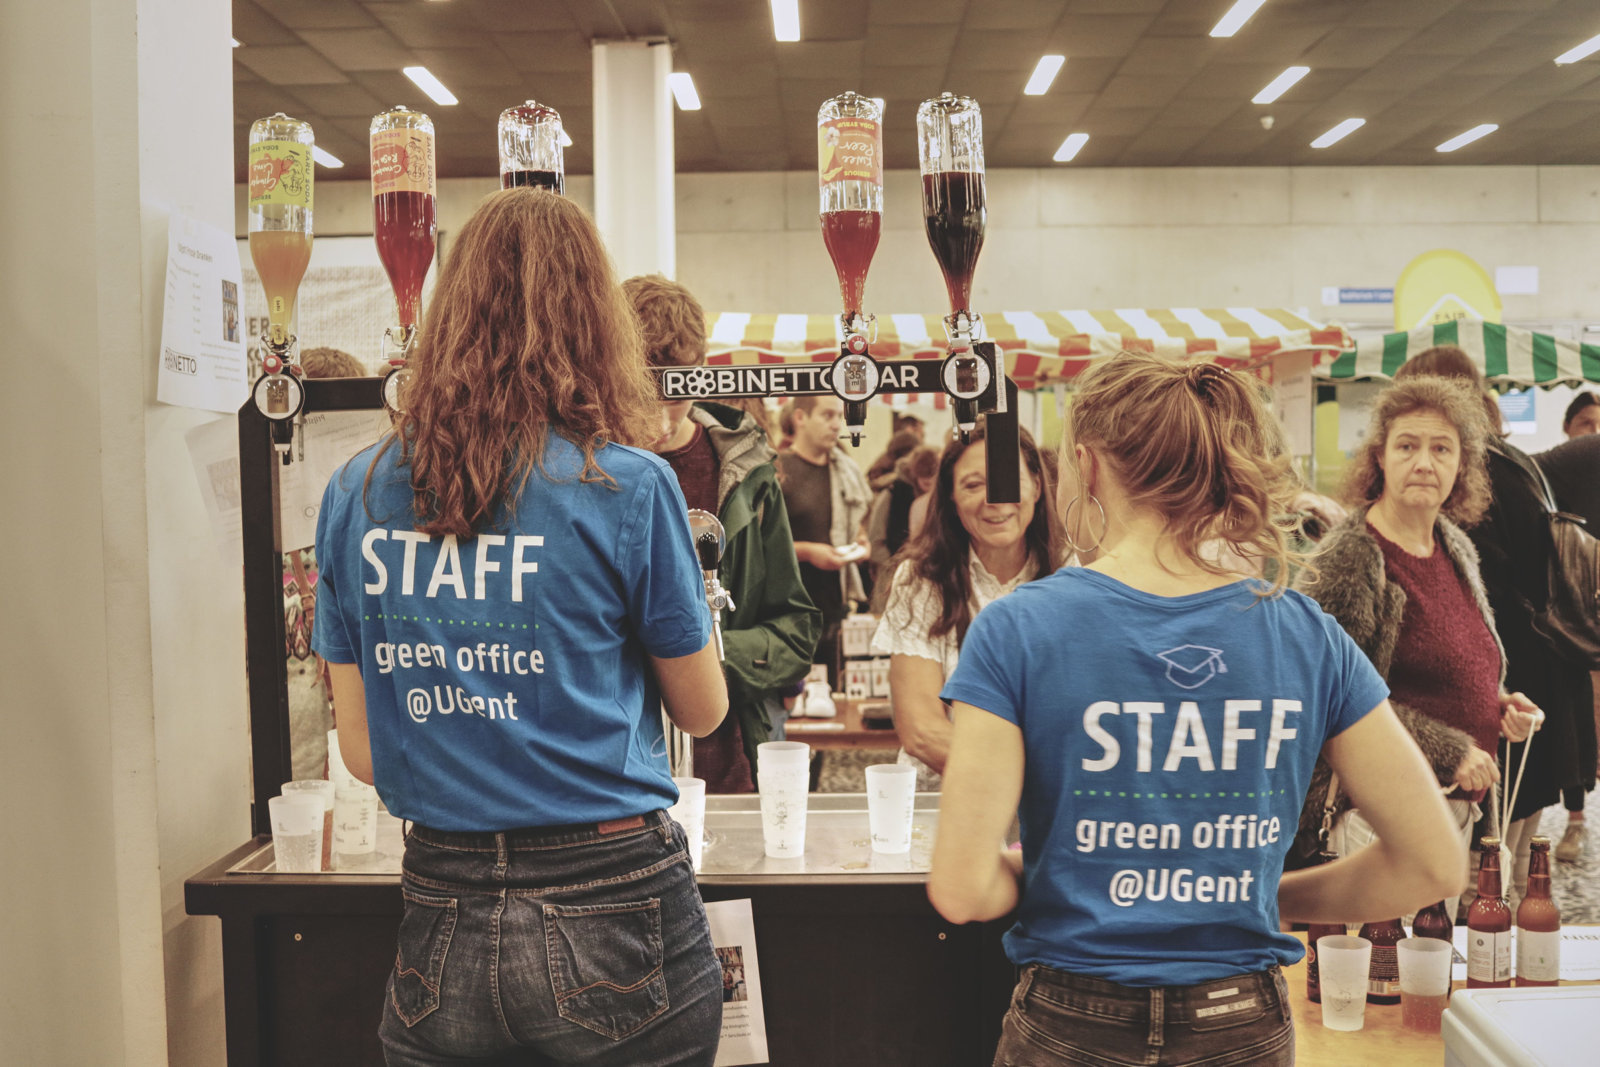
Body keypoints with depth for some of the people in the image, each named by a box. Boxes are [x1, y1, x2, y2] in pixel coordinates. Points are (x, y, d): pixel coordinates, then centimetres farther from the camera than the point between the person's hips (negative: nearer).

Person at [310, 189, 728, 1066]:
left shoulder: (355, 494, -1)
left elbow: (362, 751, 5)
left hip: (440, 921, 3)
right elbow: (702, 711, 1)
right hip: (608, 919, -2)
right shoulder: (627, 486, -12)